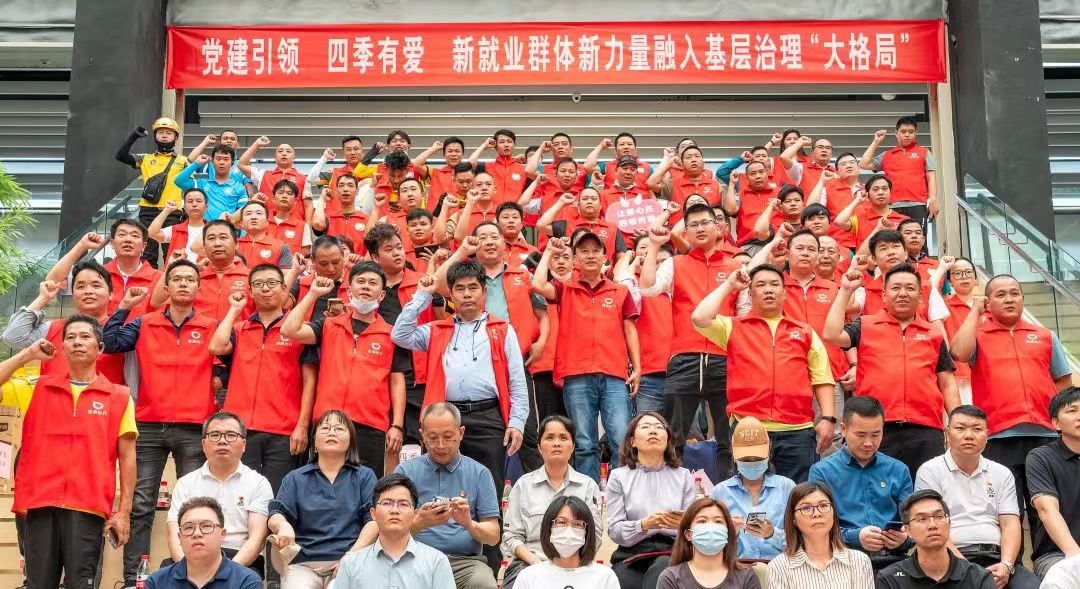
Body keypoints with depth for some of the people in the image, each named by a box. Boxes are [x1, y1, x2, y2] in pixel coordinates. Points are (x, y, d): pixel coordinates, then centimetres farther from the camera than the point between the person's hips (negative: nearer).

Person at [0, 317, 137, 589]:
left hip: (88, 507, -2)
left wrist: (124, 512, 0)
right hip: (40, 504, 2)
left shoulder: (119, 396, 7)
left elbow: (127, 456, 6)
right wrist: (27, 354, 7)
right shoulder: (37, 388, 15)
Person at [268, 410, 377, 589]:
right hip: (302, 564, 1)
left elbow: (374, 521, 3)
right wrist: (284, 526, -19)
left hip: (349, 565, -1)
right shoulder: (295, 478, 18)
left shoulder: (365, 476, 14)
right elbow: (276, 515, 6)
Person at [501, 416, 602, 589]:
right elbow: (512, 536, 7)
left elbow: (593, 536, 5)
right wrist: (535, 561, -11)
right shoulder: (523, 484, 12)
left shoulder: (588, 485, 11)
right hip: (528, 564, 0)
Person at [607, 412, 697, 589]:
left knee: (661, 568, -35)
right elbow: (614, 530, 1)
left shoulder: (683, 476, 13)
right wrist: (643, 525, -18)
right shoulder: (619, 476, 9)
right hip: (632, 554, 0)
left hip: (672, 551, 1)